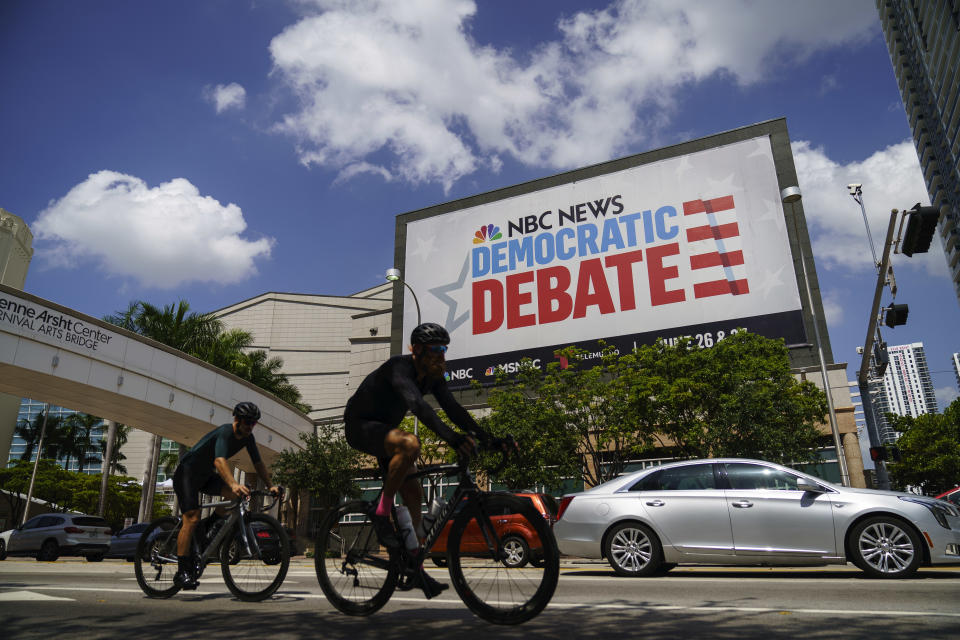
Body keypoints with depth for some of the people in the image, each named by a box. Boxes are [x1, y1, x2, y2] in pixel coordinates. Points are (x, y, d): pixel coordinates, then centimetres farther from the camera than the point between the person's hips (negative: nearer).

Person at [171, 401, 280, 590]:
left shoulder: (247, 437, -4)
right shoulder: (225, 432, -29)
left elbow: (258, 463, 0)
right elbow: (219, 461, -45)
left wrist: (270, 486, -13)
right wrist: (234, 484, -61)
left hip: (206, 475, 7)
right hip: (187, 473, -7)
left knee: (235, 495, -20)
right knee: (192, 518, -19)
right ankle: (182, 571, -14)